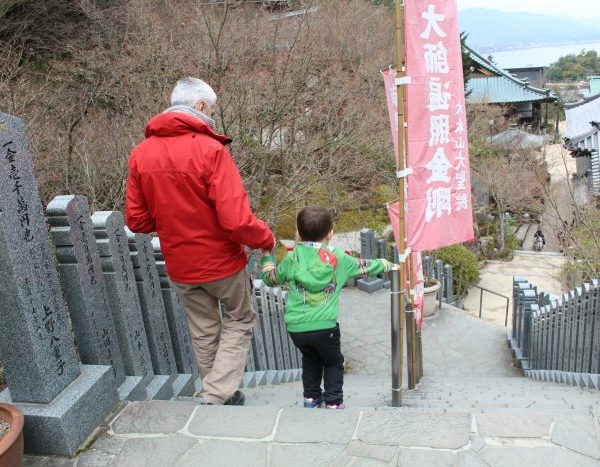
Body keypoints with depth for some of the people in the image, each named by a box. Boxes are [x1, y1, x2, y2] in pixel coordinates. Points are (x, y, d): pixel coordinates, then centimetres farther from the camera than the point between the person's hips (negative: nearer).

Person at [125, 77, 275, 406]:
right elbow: (236, 220, -26)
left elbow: (136, 221, 1)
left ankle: (217, 397, 37)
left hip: (180, 267, 5)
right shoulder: (210, 149, -22)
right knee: (239, 321, 18)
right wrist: (266, 239, -8)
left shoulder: (141, 153, -4)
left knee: (204, 334, 21)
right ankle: (217, 396, 9)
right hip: (222, 261, -5)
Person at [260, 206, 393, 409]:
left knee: (310, 359, 29)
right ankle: (333, 402, 18)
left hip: (296, 327, 3)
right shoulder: (337, 258, 0)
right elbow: (362, 267, 15)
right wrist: (384, 265, 33)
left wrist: (266, 255, 32)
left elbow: (270, 279, 15)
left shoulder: (292, 259, 3)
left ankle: (311, 396, 35)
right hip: (324, 326, -2)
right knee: (333, 362, 21)